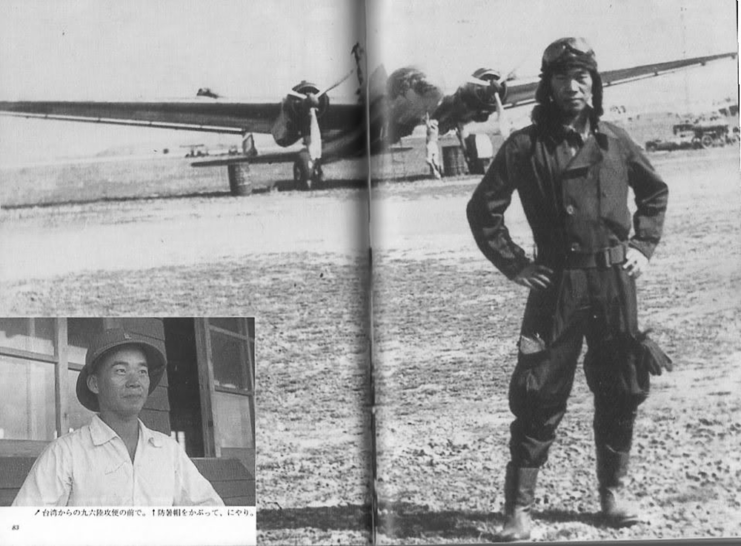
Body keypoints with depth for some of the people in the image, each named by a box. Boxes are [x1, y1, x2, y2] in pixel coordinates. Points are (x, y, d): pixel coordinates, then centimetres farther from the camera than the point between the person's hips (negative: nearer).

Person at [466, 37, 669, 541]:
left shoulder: (615, 140, 7)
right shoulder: (527, 146, -3)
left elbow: (655, 191, 22)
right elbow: (483, 208, -1)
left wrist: (643, 246, 11)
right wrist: (513, 264, -5)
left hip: (616, 283, 4)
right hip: (557, 286, -3)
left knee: (622, 391, 11)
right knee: (540, 395, -4)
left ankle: (614, 490, 28)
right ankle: (519, 506, 6)